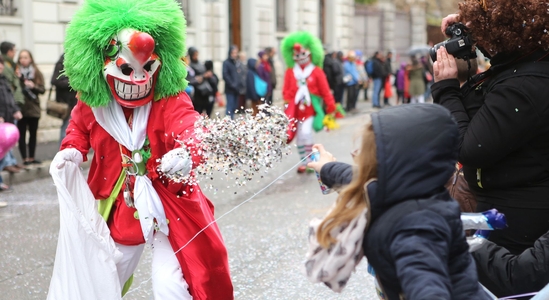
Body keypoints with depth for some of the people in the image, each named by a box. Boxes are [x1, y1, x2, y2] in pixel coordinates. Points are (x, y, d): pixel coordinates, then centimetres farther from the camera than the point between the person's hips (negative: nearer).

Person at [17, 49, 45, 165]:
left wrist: (34, 86, -16)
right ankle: (25, 158, 1)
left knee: (33, 133, 9)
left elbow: (42, 89, 2)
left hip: (33, 108, 3)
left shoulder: (37, 73, 7)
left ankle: (31, 157, 19)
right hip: (20, 107, -3)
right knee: (22, 134, -2)